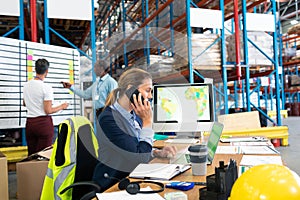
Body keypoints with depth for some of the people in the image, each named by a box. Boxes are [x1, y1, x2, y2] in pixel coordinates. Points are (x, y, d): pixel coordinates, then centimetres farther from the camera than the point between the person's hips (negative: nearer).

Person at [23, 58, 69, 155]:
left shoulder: (26, 85, 6)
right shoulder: (46, 87, -13)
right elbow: (48, 111, -14)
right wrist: (61, 107, 2)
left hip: (30, 122, 6)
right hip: (44, 123, -6)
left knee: (31, 153, 12)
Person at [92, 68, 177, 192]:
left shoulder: (135, 115, 3)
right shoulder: (108, 119, -21)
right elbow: (141, 158, -23)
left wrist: (157, 153, -3)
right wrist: (147, 121, -18)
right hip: (112, 185, -7)